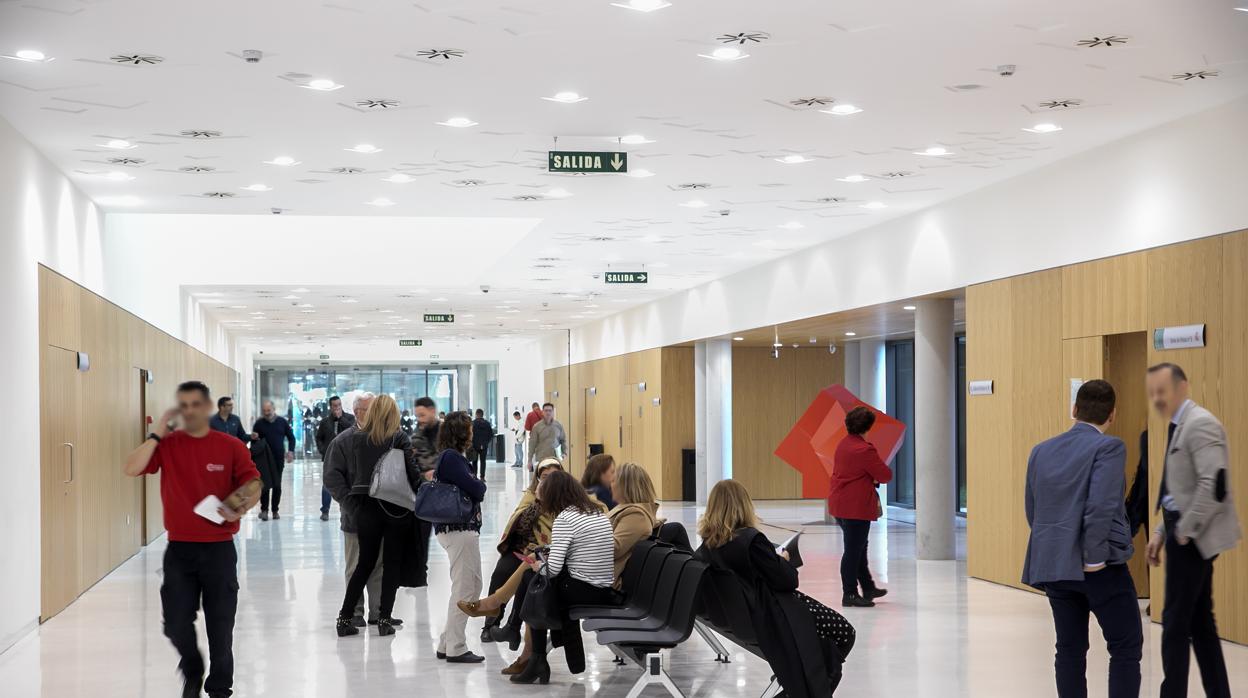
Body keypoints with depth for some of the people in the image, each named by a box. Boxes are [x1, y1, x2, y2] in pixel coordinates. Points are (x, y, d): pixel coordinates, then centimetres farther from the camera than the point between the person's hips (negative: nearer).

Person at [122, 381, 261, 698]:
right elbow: (131, 469, -12)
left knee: (220, 626, 6)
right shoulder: (166, 444, 1)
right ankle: (192, 672, 30)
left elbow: (253, 485, -3)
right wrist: (157, 433, -14)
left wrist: (241, 508, -22)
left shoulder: (231, 446, -3)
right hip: (179, 549, 1)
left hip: (219, 549, -1)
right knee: (176, 624, 0)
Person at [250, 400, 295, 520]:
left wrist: (291, 451, -1)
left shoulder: (282, 422, 5)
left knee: (277, 486, 7)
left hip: (279, 459, 2)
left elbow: (291, 437, 11)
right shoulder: (259, 423, 0)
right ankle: (264, 509, 4)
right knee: (266, 485, -5)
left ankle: (275, 510, 16)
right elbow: (254, 440, 4)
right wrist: (253, 438, -20)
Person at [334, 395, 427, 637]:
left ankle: (345, 617, 10)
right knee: (393, 562, 7)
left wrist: (348, 503, 12)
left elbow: (351, 472, 3)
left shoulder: (354, 439, 1)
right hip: (396, 507, -2)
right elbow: (413, 471, -9)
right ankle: (385, 618, 4)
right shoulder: (400, 438, -6)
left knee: (365, 562, 13)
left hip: (366, 508, 2)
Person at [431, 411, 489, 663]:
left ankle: (447, 644, 20)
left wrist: (476, 486, -2)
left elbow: (474, 490, 18)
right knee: (464, 588, -6)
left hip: (463, 528, 11)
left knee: (473, 585, 16)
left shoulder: (449, 457, 17)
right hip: (459, 530, -11)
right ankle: (456, 648, -1)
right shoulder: (452, 458, -14)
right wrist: (481, 484, 3)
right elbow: (476, 489, -17)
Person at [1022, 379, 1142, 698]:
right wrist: (1094, 558, -16)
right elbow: (1100, 506, -21)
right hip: (1101, 565, -6)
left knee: (1070, 649, 10)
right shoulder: (1109, 447, -10)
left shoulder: (1041, 451, 10)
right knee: (1126, 647, 3)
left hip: (1053, 564, 6)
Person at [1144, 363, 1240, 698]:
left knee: (1175, 622, -5)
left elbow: (1214, 485, -25)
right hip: (1184, 531, 10)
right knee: (1200, 621, 12)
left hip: (1193, 537, -10)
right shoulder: (1179, 426, 15)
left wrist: (1185, 531, -18)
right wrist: (1161, 532, 13)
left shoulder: (1200, 423, -15)